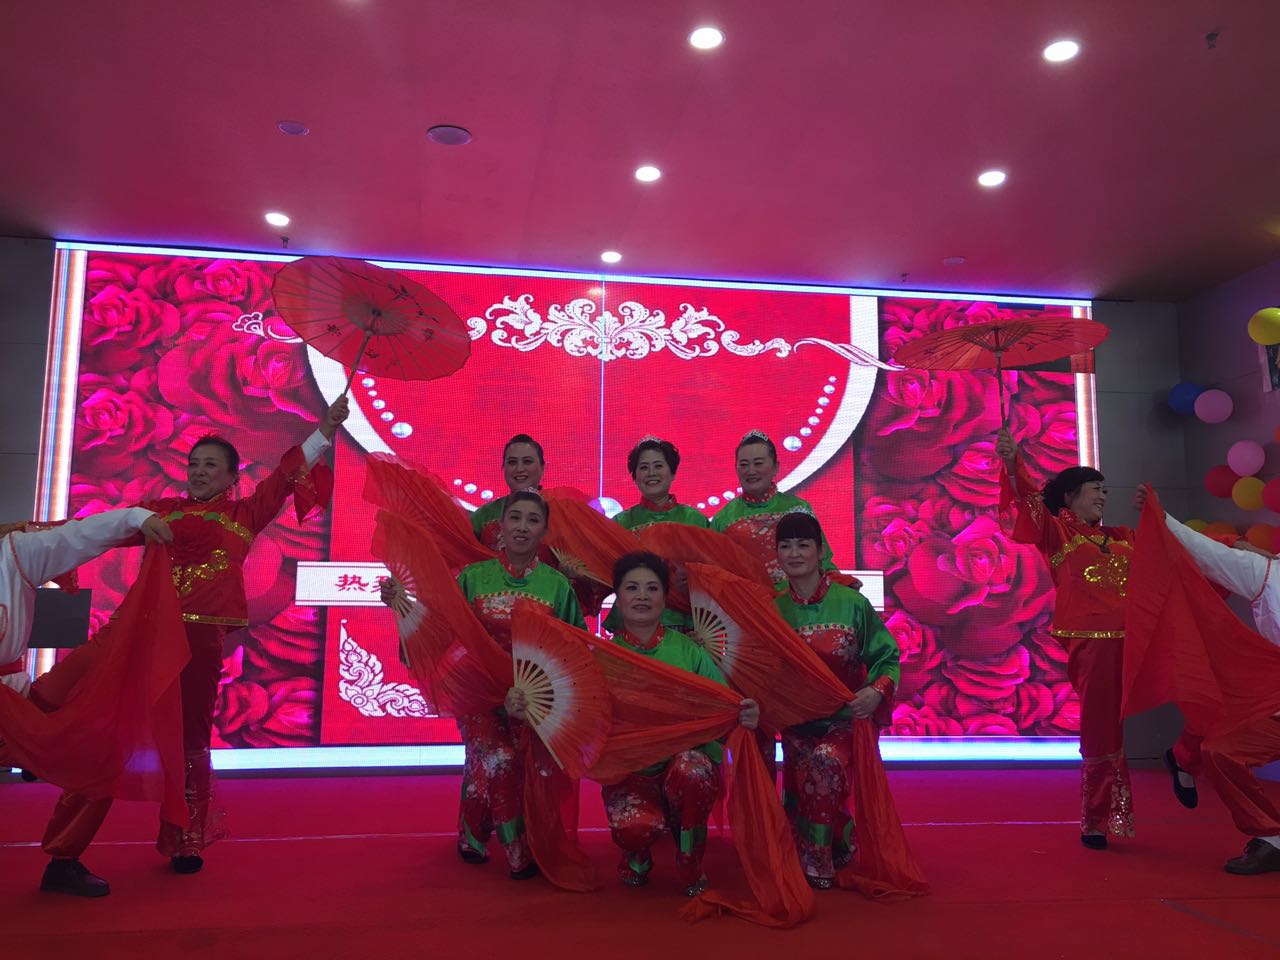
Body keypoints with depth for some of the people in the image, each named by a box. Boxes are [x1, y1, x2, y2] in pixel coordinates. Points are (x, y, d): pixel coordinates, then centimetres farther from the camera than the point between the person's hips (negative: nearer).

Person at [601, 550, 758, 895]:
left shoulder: (689, 651, 1)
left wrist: (745, 717, -27)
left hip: (690, 758, 0)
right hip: (629, 772, 0)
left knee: (689, 767, -34)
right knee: (636, 826, -30)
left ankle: (690, 867, -5)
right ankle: (637, 855, 12)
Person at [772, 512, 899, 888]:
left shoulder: (852, 603, -6)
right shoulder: (774, 609, 0)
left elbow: (888, 657, -1)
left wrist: (877, 691, -19)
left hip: (845, 720, -3)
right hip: (796, 725, 3)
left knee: (827, 760, -30)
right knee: (798, 800, 0)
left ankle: (818, 860, -8)